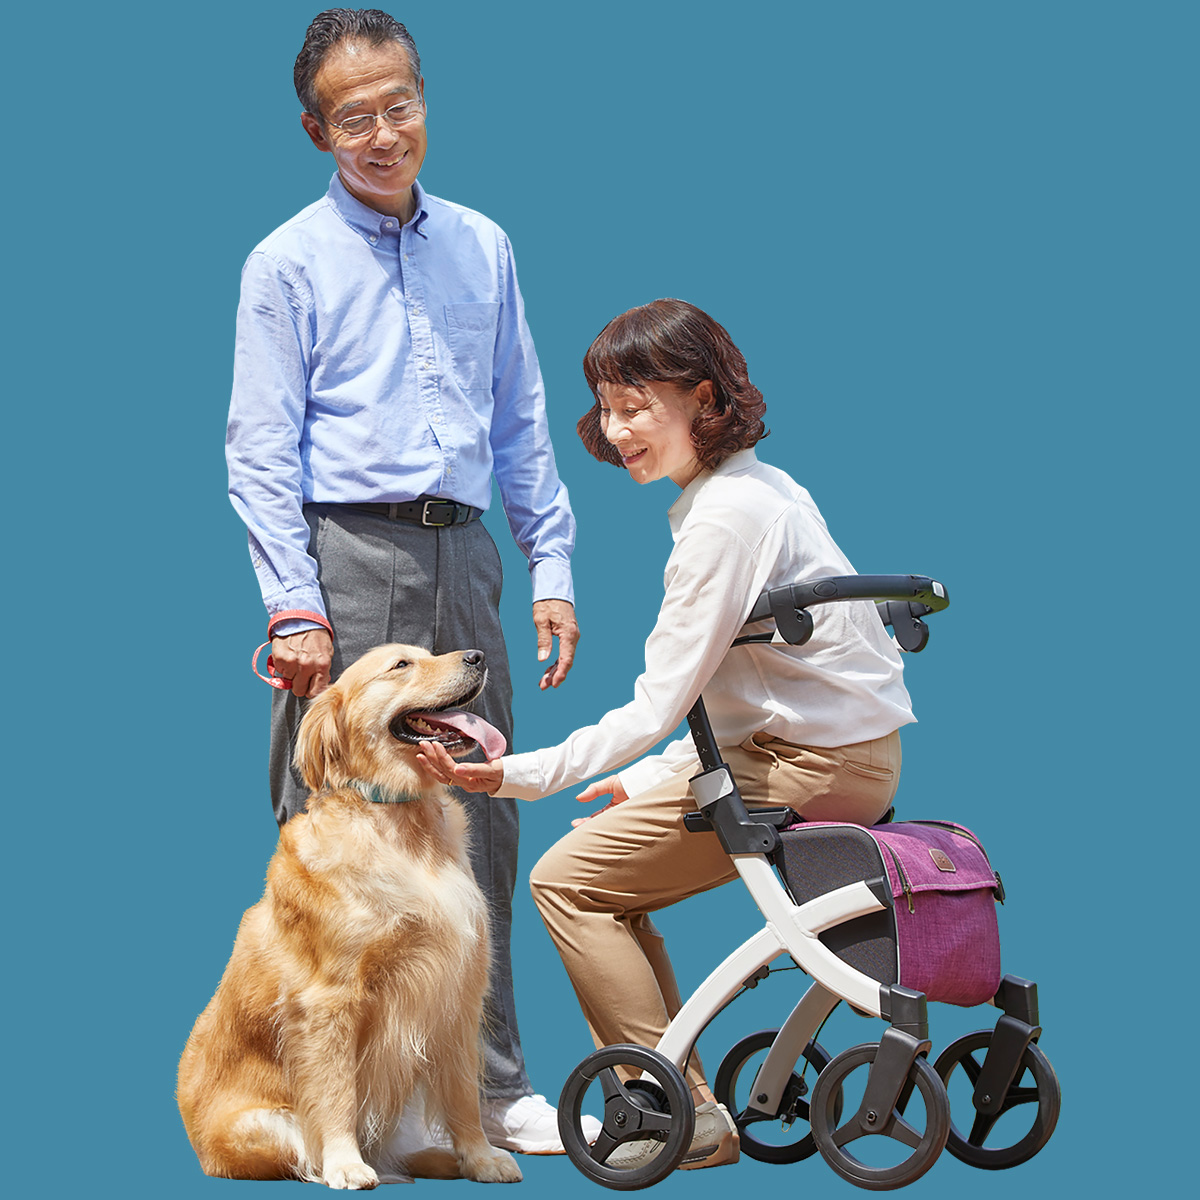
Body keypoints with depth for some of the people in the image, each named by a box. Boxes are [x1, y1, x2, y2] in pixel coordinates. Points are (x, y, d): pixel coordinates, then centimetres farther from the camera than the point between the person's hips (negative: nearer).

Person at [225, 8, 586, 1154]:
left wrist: (552, 570, 9)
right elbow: (260, 451, -3)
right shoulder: (288, 263, 1)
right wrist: (295, 608, -12)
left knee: (478, 821, 7)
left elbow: (521, 423, 17)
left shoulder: (483, 247, 14)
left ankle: (489, 1085, 16)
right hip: (345, 554, -4)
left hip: (461, 557, 4)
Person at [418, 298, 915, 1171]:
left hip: (815, 767, -10)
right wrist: (654, 780, 14)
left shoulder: (727, 516, -19)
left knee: (569, 878, -5)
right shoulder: (764, 486, 12)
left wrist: (515, 774, -24)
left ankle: (684, 1118, -2)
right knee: (608, 852, 19)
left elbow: (657, 706, -21)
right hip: (842, 747, 10)